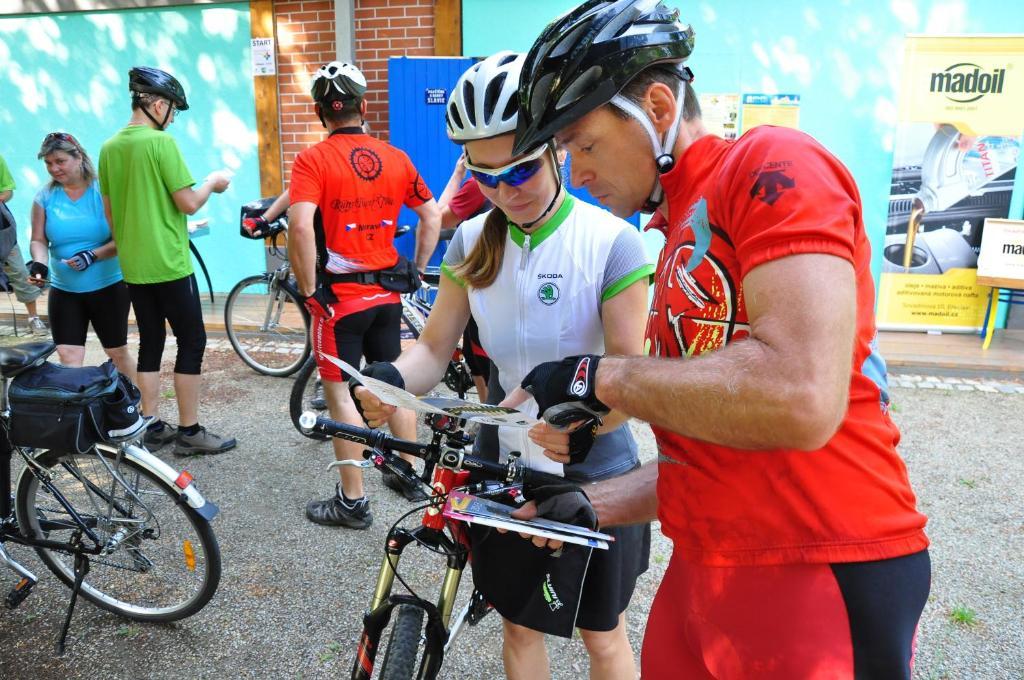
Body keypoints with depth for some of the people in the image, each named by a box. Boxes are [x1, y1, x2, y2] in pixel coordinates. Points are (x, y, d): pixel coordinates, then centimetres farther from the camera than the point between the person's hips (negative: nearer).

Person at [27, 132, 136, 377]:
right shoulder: (45, 196, 1)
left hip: (108, 286, -2)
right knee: (68, 358, -3)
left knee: (117, 352, 11)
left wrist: (93, 255, -25)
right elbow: (39, 240, 2)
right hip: (63, 290, 3)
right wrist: (39, 263, -18)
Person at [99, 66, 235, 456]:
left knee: (150, 343, 13)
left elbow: (110, 212, 14)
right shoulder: (161, 142, -13)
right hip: (168, 264, -7)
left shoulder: (109, 148, 9)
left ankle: (153, 427, 19)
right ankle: (189, 432, 5)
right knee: (192, 341, 1)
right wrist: (213, 182, 3)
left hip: (133, 267, 7)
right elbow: (188, 203, -15)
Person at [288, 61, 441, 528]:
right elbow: (432, 216, 8)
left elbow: (301, 226, -25)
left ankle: (352, 501, 12)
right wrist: (416, 270, 15)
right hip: (388, 293, 5)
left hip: (339, 296, -5)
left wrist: (308, 288, -14)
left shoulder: (313, 159, -11)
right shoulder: (395, 157, 4)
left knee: (339, 393, 5)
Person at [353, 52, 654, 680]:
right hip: (504, 467, 4)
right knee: (519, 624, 21)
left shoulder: (611, 242, -18)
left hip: (593, 475, -3)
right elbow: (435, 347, -5)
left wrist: (582, 429, -40)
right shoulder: (473, 241, -4)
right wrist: (392, 380, -27)